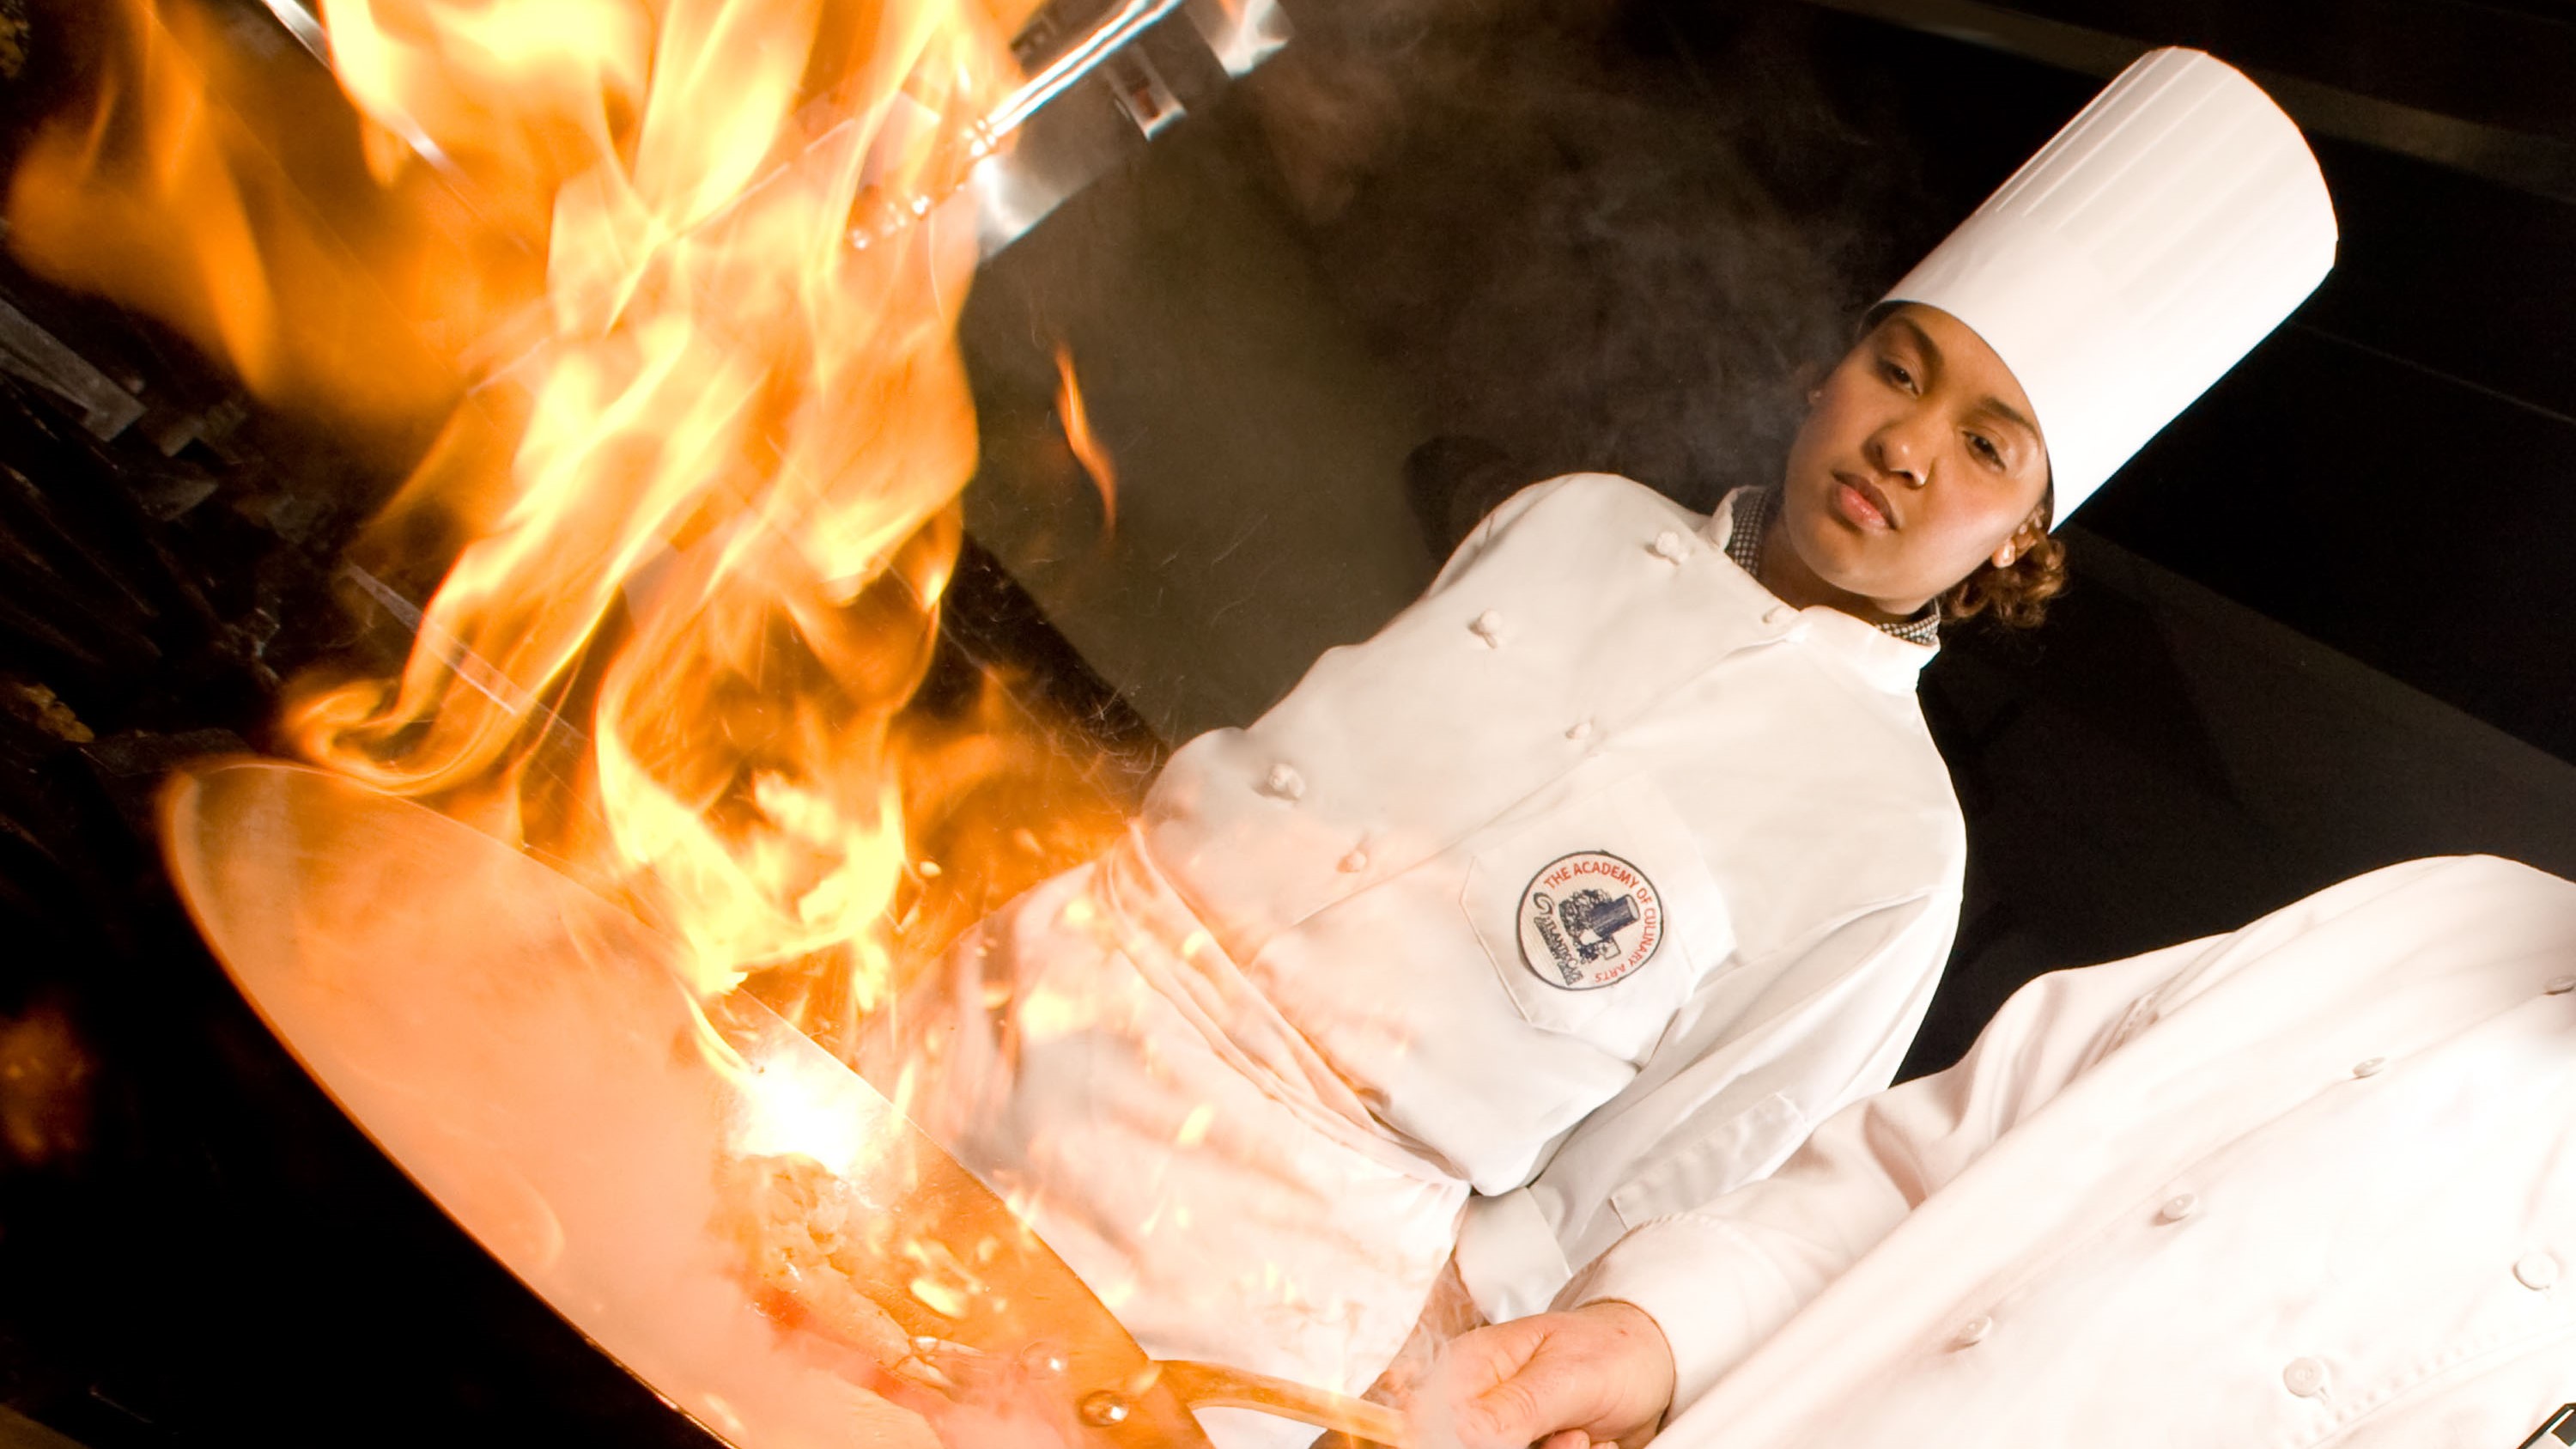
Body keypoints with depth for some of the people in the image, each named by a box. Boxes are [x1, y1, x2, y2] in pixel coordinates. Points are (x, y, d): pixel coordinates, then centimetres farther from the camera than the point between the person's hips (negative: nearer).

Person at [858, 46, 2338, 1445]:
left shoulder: (1890, 847, -9)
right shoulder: (1581, 521, 4)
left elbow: (1636, 1196, -4)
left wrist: (1434, 1320, -5)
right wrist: (1107, 901, 12)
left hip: (1283, 1224, -4)